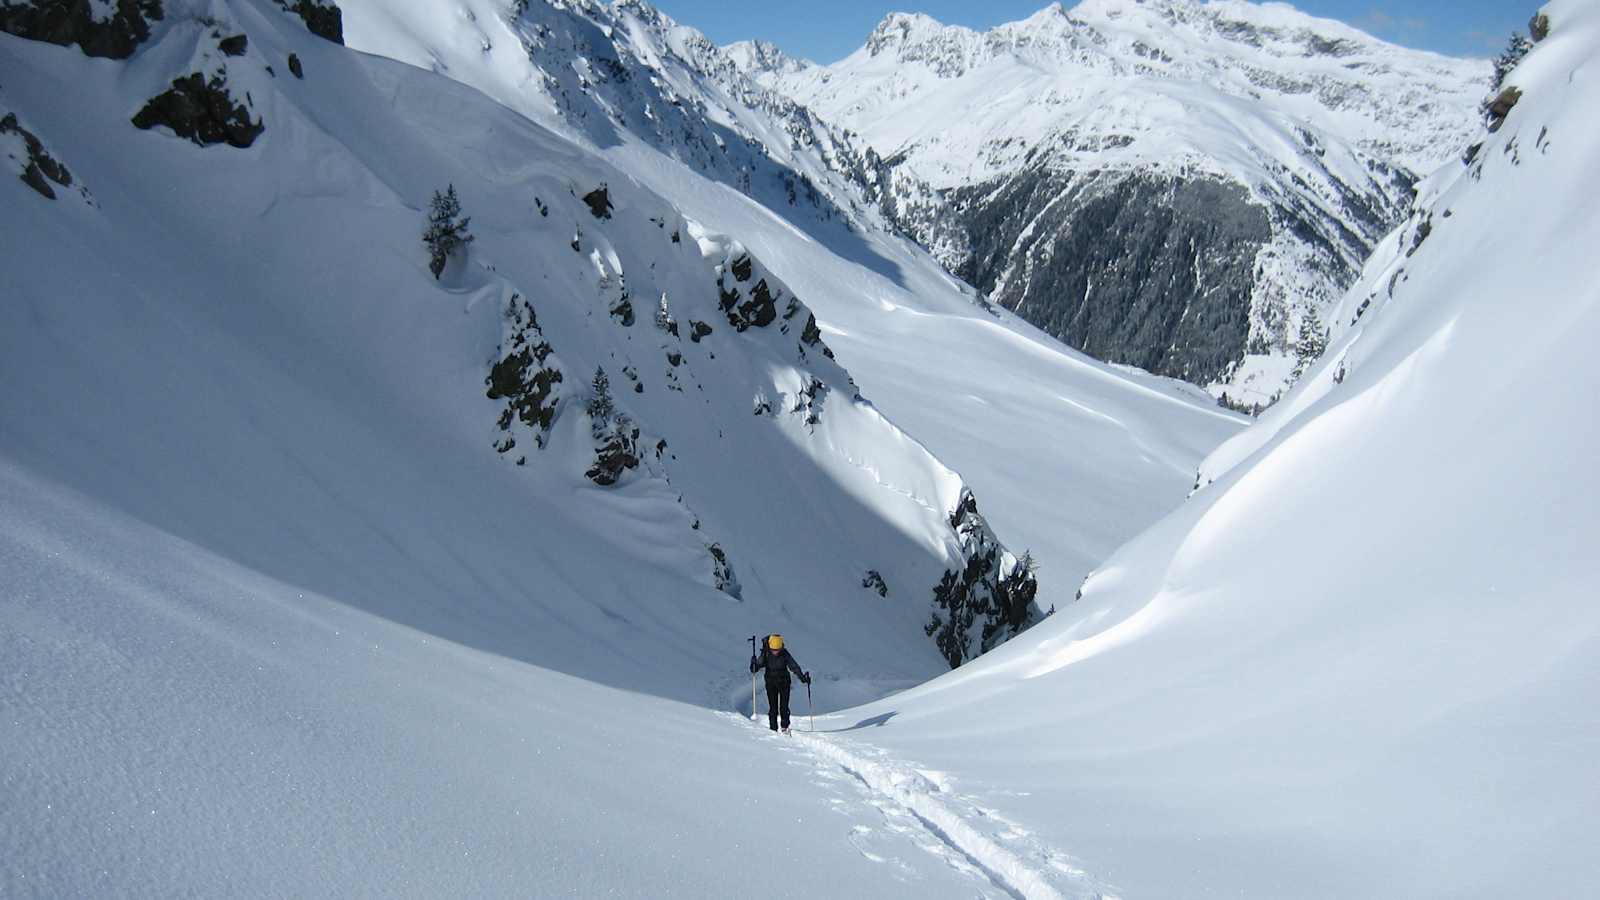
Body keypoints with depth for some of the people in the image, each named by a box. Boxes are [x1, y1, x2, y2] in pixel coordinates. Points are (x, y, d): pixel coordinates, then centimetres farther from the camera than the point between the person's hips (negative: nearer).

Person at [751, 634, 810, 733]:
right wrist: (754, 667, -32)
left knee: (784, 706, -3)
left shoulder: (785, 654, -11)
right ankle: (773, 729, 5)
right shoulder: (766, 654, -12)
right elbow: (758, 664, -9)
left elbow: (794, 666, -7)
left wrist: (802, 677, -15)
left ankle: (785, 727, 11)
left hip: (784, 682, 0)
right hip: (771, 683, 0)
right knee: (773, 707, -2)